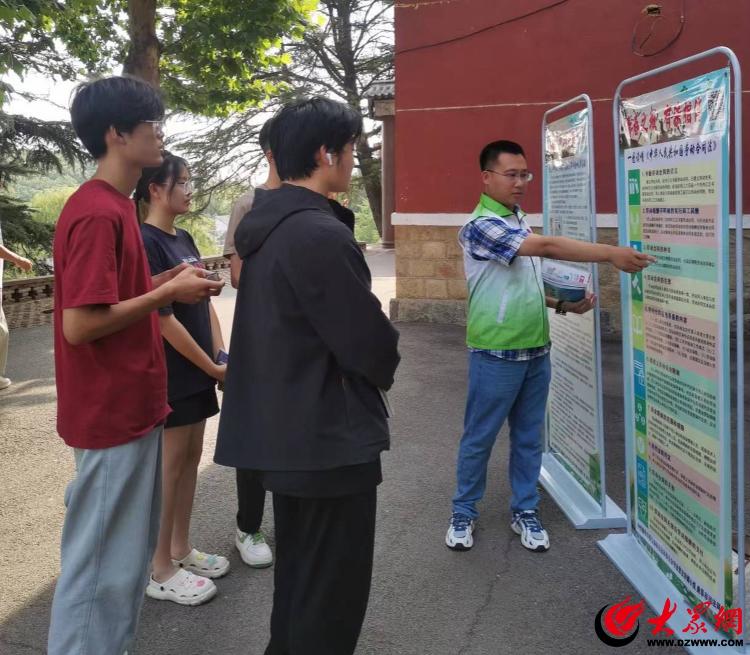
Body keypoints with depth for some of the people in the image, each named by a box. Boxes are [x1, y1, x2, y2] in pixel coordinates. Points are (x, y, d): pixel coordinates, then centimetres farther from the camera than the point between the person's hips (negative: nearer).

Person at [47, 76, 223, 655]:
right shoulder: (98, 213, -20)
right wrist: (168, 293, -16)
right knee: (102, 560, 3)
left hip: (131, 407, 10)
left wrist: (169, 281, 5)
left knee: (129, 550, 20)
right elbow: (80, 325, -24)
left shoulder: (113, 205, 11)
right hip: (111, 415, -10)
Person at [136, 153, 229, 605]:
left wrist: (222, 357, 2)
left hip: (197, 371, 8)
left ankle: (182, 550, 28)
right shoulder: (145, 242, -16)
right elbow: (163, 318, -19)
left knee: (191, 458, 14)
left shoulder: (184, 239, 10)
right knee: (169, 465, 0)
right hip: (170, 373, -8)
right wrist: (212, 367, -13)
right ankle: (161, 571, 12)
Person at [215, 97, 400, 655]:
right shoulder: (320, 234, -23)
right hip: (330, 438, -10)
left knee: (297, 573, 24)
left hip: (282, 431, 10)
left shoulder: (267, 226, 8)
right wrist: (385, 365, 3)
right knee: (332, 588, 5)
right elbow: (368, 341, -21)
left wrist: (371, 358, 12)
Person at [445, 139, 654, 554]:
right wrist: (611, 254, -30)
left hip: (536, 350, 8)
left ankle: (525, 512, 27)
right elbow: (548, 247, -27)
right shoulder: (481, 226, -17)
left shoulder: (520, 224, 11)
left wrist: (564, 304, 4)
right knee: (479, 438, 6)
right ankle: (463, 513, 22)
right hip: (496, 354, -7)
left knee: (529, 437, 14)